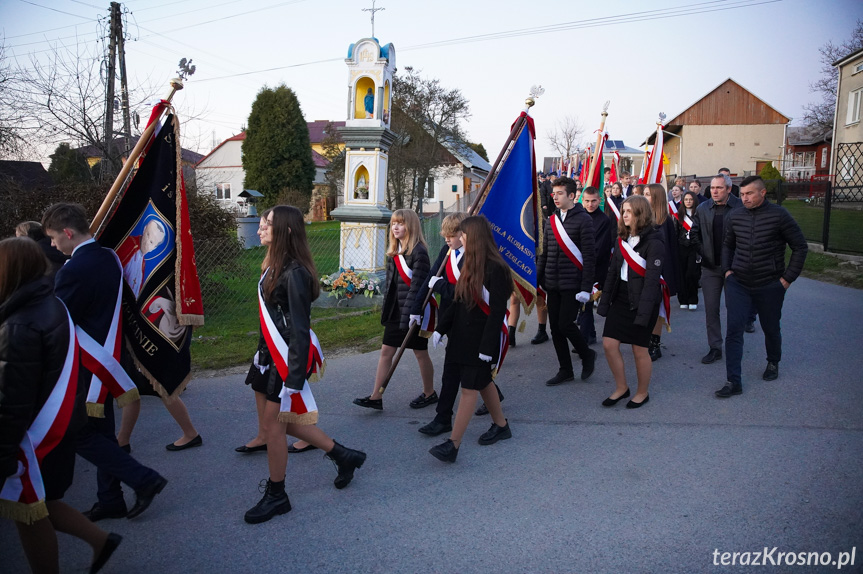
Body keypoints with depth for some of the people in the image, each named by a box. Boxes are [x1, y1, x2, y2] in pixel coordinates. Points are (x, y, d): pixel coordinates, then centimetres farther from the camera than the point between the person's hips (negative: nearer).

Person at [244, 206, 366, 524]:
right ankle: (343, 455, 32)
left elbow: (300, 329, -22)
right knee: (285, 420, 17)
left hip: (287, 360, -10)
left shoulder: (294, 273, -20)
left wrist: (295, 378, -23)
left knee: (274, 424, 3)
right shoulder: (275, 265, 8)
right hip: (271, 355, 10)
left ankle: (276, 496, 21)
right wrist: (263, 355, 19)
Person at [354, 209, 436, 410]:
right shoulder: (394, 252, 11)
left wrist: (415, 312, -23)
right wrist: (387, 309, 13)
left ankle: (429, 393, 25)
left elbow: (418, 284, -19)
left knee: (420, 353, 7)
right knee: (386, 351, 6)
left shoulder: (418, 251, -14)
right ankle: (376, 397, 10)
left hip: (413, 311, -8)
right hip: (396, 310, 8)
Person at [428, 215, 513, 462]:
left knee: (469, 387, -6)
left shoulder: (496, 269, -18)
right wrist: (441, 329, 9)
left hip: (482, 338, -9)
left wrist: (487, 347, -21)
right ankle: (501, 426, 36)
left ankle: (453, 445, -3)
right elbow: (458, 301, 13)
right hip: (464, 335, 9)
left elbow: (497, 311, -20)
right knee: (482, 382, 18)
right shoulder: (471, 264, 9)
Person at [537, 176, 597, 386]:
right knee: (555, 327, 7)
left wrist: (586, 288, -16)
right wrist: (536, 281, 10)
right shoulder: (552, 220, 11)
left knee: (565, 324, -10)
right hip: (552, 284, 6)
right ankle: (565, 370, 21)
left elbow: (589, 256, -11)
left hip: (572, 285, -6)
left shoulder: (583, 220, -7)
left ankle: (587, 354, 18)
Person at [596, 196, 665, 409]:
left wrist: (643, 312, -23)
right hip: (621, 298, 6)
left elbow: (651, 280, -18)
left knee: (639, 349, 4)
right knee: (609, 343, 1)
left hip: (642, 301, -6)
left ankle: (642, 392, 25)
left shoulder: (653, 243, -13)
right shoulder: (622, 239, 8)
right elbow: (613, 272, 10)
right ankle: (621, 387, 21)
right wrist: (604, 301, 5)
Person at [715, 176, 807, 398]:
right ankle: (733, 381, -3)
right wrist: (727, 269, 5)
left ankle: (773, 363, 45)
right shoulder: (735, 216, 0)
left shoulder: (779, 215, -11)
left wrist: (788, 278, -7)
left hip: (770, 285, -2)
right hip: (738, 283, 2)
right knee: (734, 329, -7)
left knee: (771, 328, 15)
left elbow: (800, 247, -4)